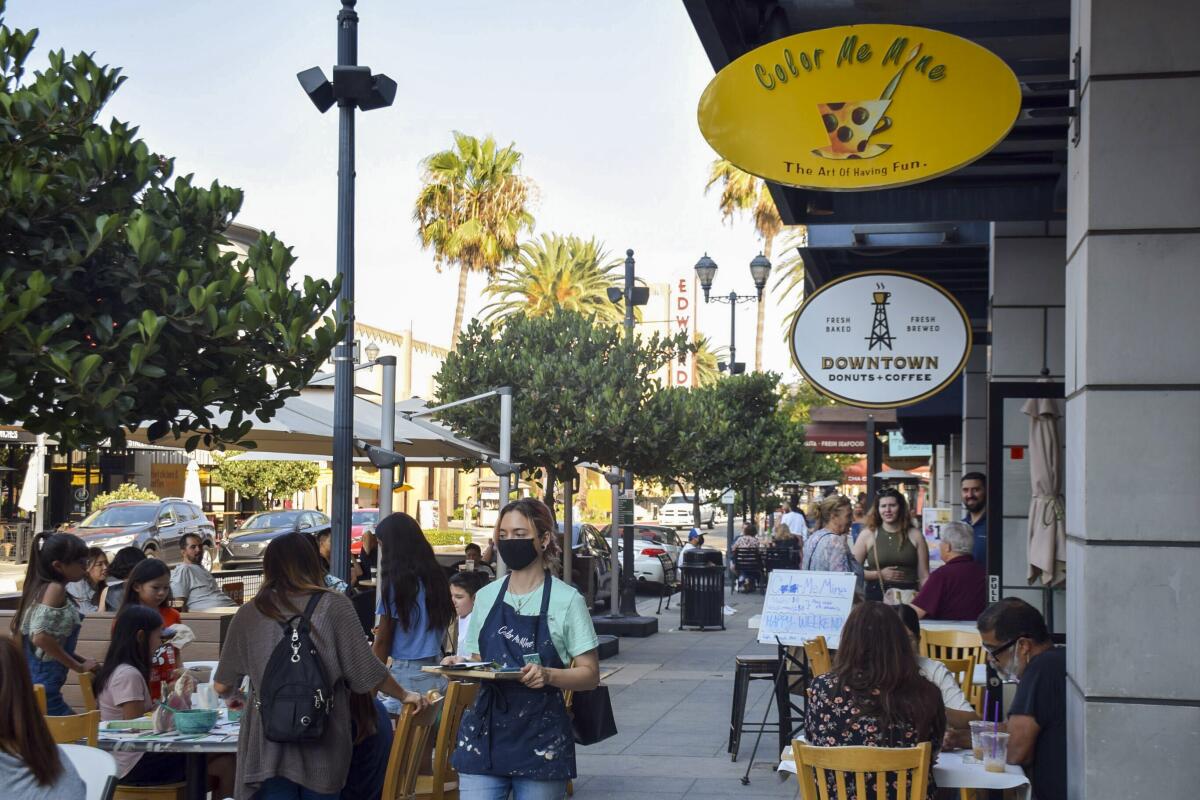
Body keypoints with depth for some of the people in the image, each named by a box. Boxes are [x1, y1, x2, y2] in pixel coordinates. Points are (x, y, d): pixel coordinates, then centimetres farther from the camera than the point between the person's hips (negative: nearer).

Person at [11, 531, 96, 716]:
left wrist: (83, 662, 14)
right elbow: (41, 637, -24)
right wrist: (79, 667, -14)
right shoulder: (55, 589, -13)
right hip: (42, 689, -9)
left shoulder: (43, 588, 14)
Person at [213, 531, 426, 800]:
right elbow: (367, 676, -4)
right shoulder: (334, 606, -3)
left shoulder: (249, 614, 1)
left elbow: (222, 686, 8)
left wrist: (233, 697, 31)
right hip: (322, 745, 0)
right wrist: (404, 695, 14)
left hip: (268, 746, 0)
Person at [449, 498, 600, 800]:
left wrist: (548, 675, -21)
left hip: (540, 740, -3)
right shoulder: (486, 596, 10)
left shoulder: (567, 600, -3)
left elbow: (590, 675, -3)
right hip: (485, 732, 3)